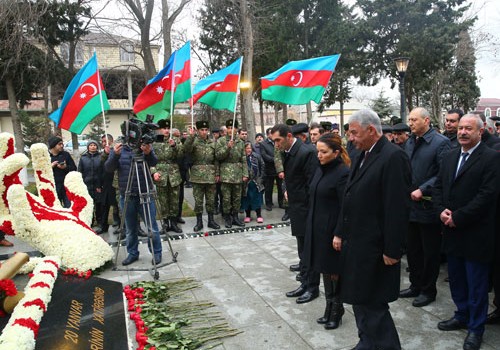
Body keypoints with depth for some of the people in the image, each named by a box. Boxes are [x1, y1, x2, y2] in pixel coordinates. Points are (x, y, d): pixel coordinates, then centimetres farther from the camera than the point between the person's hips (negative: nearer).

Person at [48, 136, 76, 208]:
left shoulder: (65, 154, 6)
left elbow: (74, 168, 6)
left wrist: (66, 167, -13)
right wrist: (50, 166, -15)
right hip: (53, 187, -1)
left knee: (69, 207, 3)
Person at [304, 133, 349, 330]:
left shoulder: (343, 173, -17)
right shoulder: (321, 169, 7)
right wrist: (311, 226, 12)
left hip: (333, 230, -7)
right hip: (318, 229, 8)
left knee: (334, 270, 8)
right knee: (325, 269, 16)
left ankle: (337, 309, 28)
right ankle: (330, 307, 31)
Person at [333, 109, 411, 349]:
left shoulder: (393, 157, -16)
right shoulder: (362, 156, 11)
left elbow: (398, 208, -19)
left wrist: (392, 250, -18)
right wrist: (340, 233, 14)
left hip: (374, 248, -9)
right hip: (355, 243, 9)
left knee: (372, 304, 1)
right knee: (360, 300, 18)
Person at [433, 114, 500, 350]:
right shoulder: (450, 157, 10)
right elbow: (438, 186, 11)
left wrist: (457, 217, -18)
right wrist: (442, 210, -6)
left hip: (475, 233, -6)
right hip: (452, 231, 6)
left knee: (476, 284, 8)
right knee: (456, 278, 18)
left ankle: (476, 328, 25)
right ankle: (462, 316, 38)